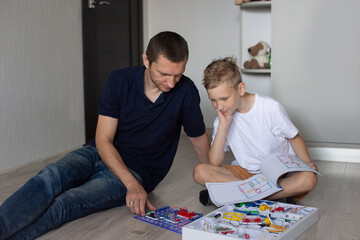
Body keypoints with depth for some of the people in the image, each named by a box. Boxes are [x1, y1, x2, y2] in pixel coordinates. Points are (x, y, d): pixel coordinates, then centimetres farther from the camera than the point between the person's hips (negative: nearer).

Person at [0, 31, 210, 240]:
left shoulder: (186, 91, -12)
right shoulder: (119, 81, -10)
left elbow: (199, 138, 4)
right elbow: (103, 140, -11)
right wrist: (131, 184, -23)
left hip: (138, 170, -2)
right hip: (101, 154, 2)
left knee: (65, 204, -29)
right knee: (50, 177, -31)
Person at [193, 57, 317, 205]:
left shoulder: (270, 107, -11)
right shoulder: (222, 120, -3)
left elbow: (294, 137, 2)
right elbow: (214, 163, -11)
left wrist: (307, 162, -16)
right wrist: (223, 125, -18)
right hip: (244, 173, 2)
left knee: (308, 179, -33)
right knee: (200, 172, -22)